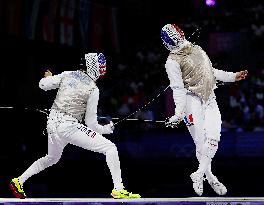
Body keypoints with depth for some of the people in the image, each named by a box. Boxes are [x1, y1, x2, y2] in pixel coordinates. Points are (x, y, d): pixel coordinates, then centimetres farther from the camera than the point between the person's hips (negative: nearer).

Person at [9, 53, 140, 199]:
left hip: (52, 123, 7)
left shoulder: (67, 75, 3)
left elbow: (43, 85, 9)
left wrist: (49, 77, 31)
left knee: (52, 158, 34)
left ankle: (18, 182, 36)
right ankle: (118, 190, -13)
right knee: (110, 148, -5)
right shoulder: (93, 89, -9)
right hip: (69, 127, -7)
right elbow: (91, 123, -6)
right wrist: (107, 129, 11)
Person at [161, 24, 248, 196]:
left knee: (213, 137, -12)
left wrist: (233, 77, 18)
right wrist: (178, 113, -21)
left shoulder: (197, 50, 15)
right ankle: (210, 177, 4)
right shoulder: (172, 62, -5)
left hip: (210, 99, 5)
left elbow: (212, 72, 25)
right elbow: (178, 89, -12)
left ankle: (199, 175, -8)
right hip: (192, 99, -5)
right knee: (200, 141, -9)